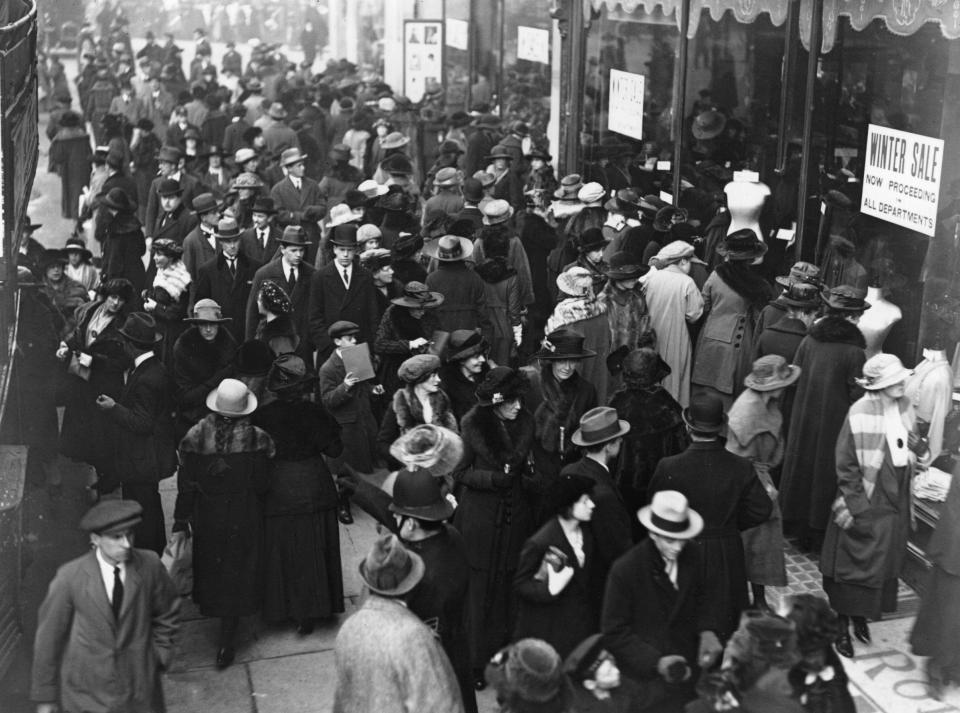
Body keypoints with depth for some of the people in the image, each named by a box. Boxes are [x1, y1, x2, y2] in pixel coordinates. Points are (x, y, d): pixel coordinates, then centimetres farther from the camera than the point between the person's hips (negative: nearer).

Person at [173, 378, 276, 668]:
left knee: (211, 568, 23)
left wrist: (181, 522, 2)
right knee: (237, 572, 11)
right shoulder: (257, 439, -19)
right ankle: (226, 643, 13)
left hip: (207, 520, 1)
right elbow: (263, 484, -13)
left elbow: (186, 485, -8)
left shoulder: (195, 437, -15)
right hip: (245, 520, -1)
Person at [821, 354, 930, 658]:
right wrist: (857, 507, -15)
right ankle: (842, 627, 20)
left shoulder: (905, 408, -1)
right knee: (853, 565, 6)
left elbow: (913, 454, 13)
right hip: (864, 505, -6)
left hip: (895, 504, 6)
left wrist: (919, 447, -10)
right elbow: (846, 466, -14)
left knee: (883, 565, 17)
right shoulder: (860, 415, -19)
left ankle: (861, 617, 35)